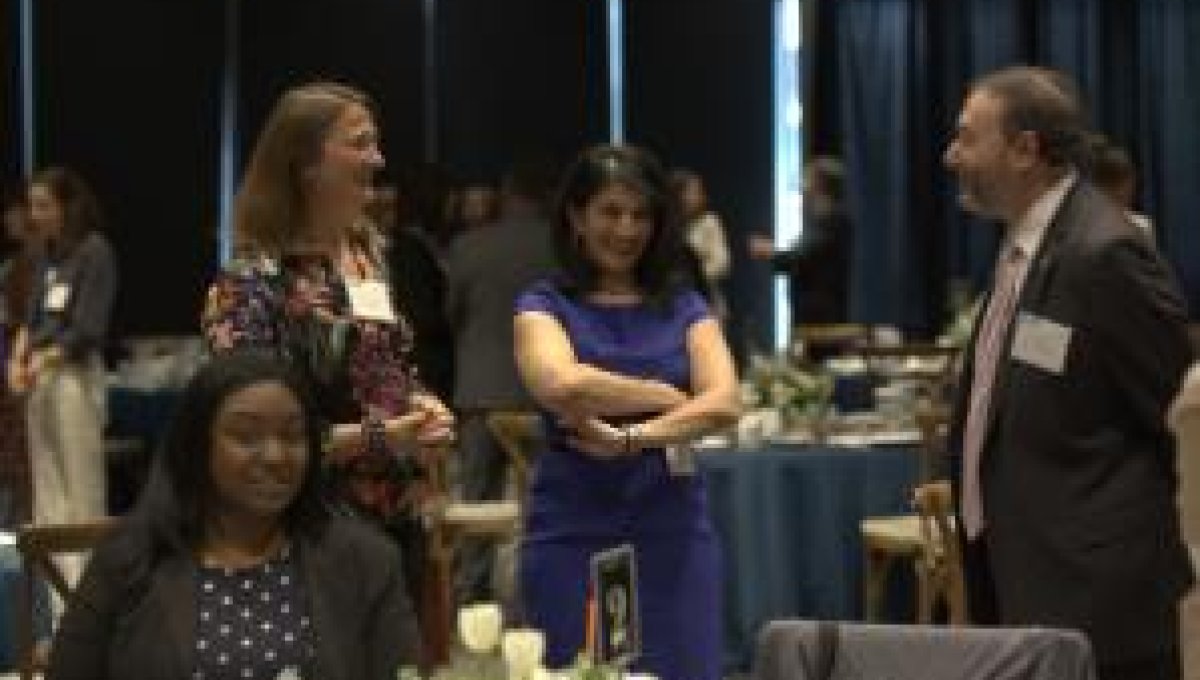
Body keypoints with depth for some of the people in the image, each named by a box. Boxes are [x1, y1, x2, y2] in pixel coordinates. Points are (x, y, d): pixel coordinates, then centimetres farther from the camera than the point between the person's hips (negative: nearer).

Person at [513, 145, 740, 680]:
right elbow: (561, 385, -16)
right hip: (573, 533, -2)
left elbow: (724, 401, -4)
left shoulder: (685, 308, 12)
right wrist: (669, 396, -6)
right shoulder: (544, 305, 4)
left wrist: (634, 438, -17)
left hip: (673, 531, 2)